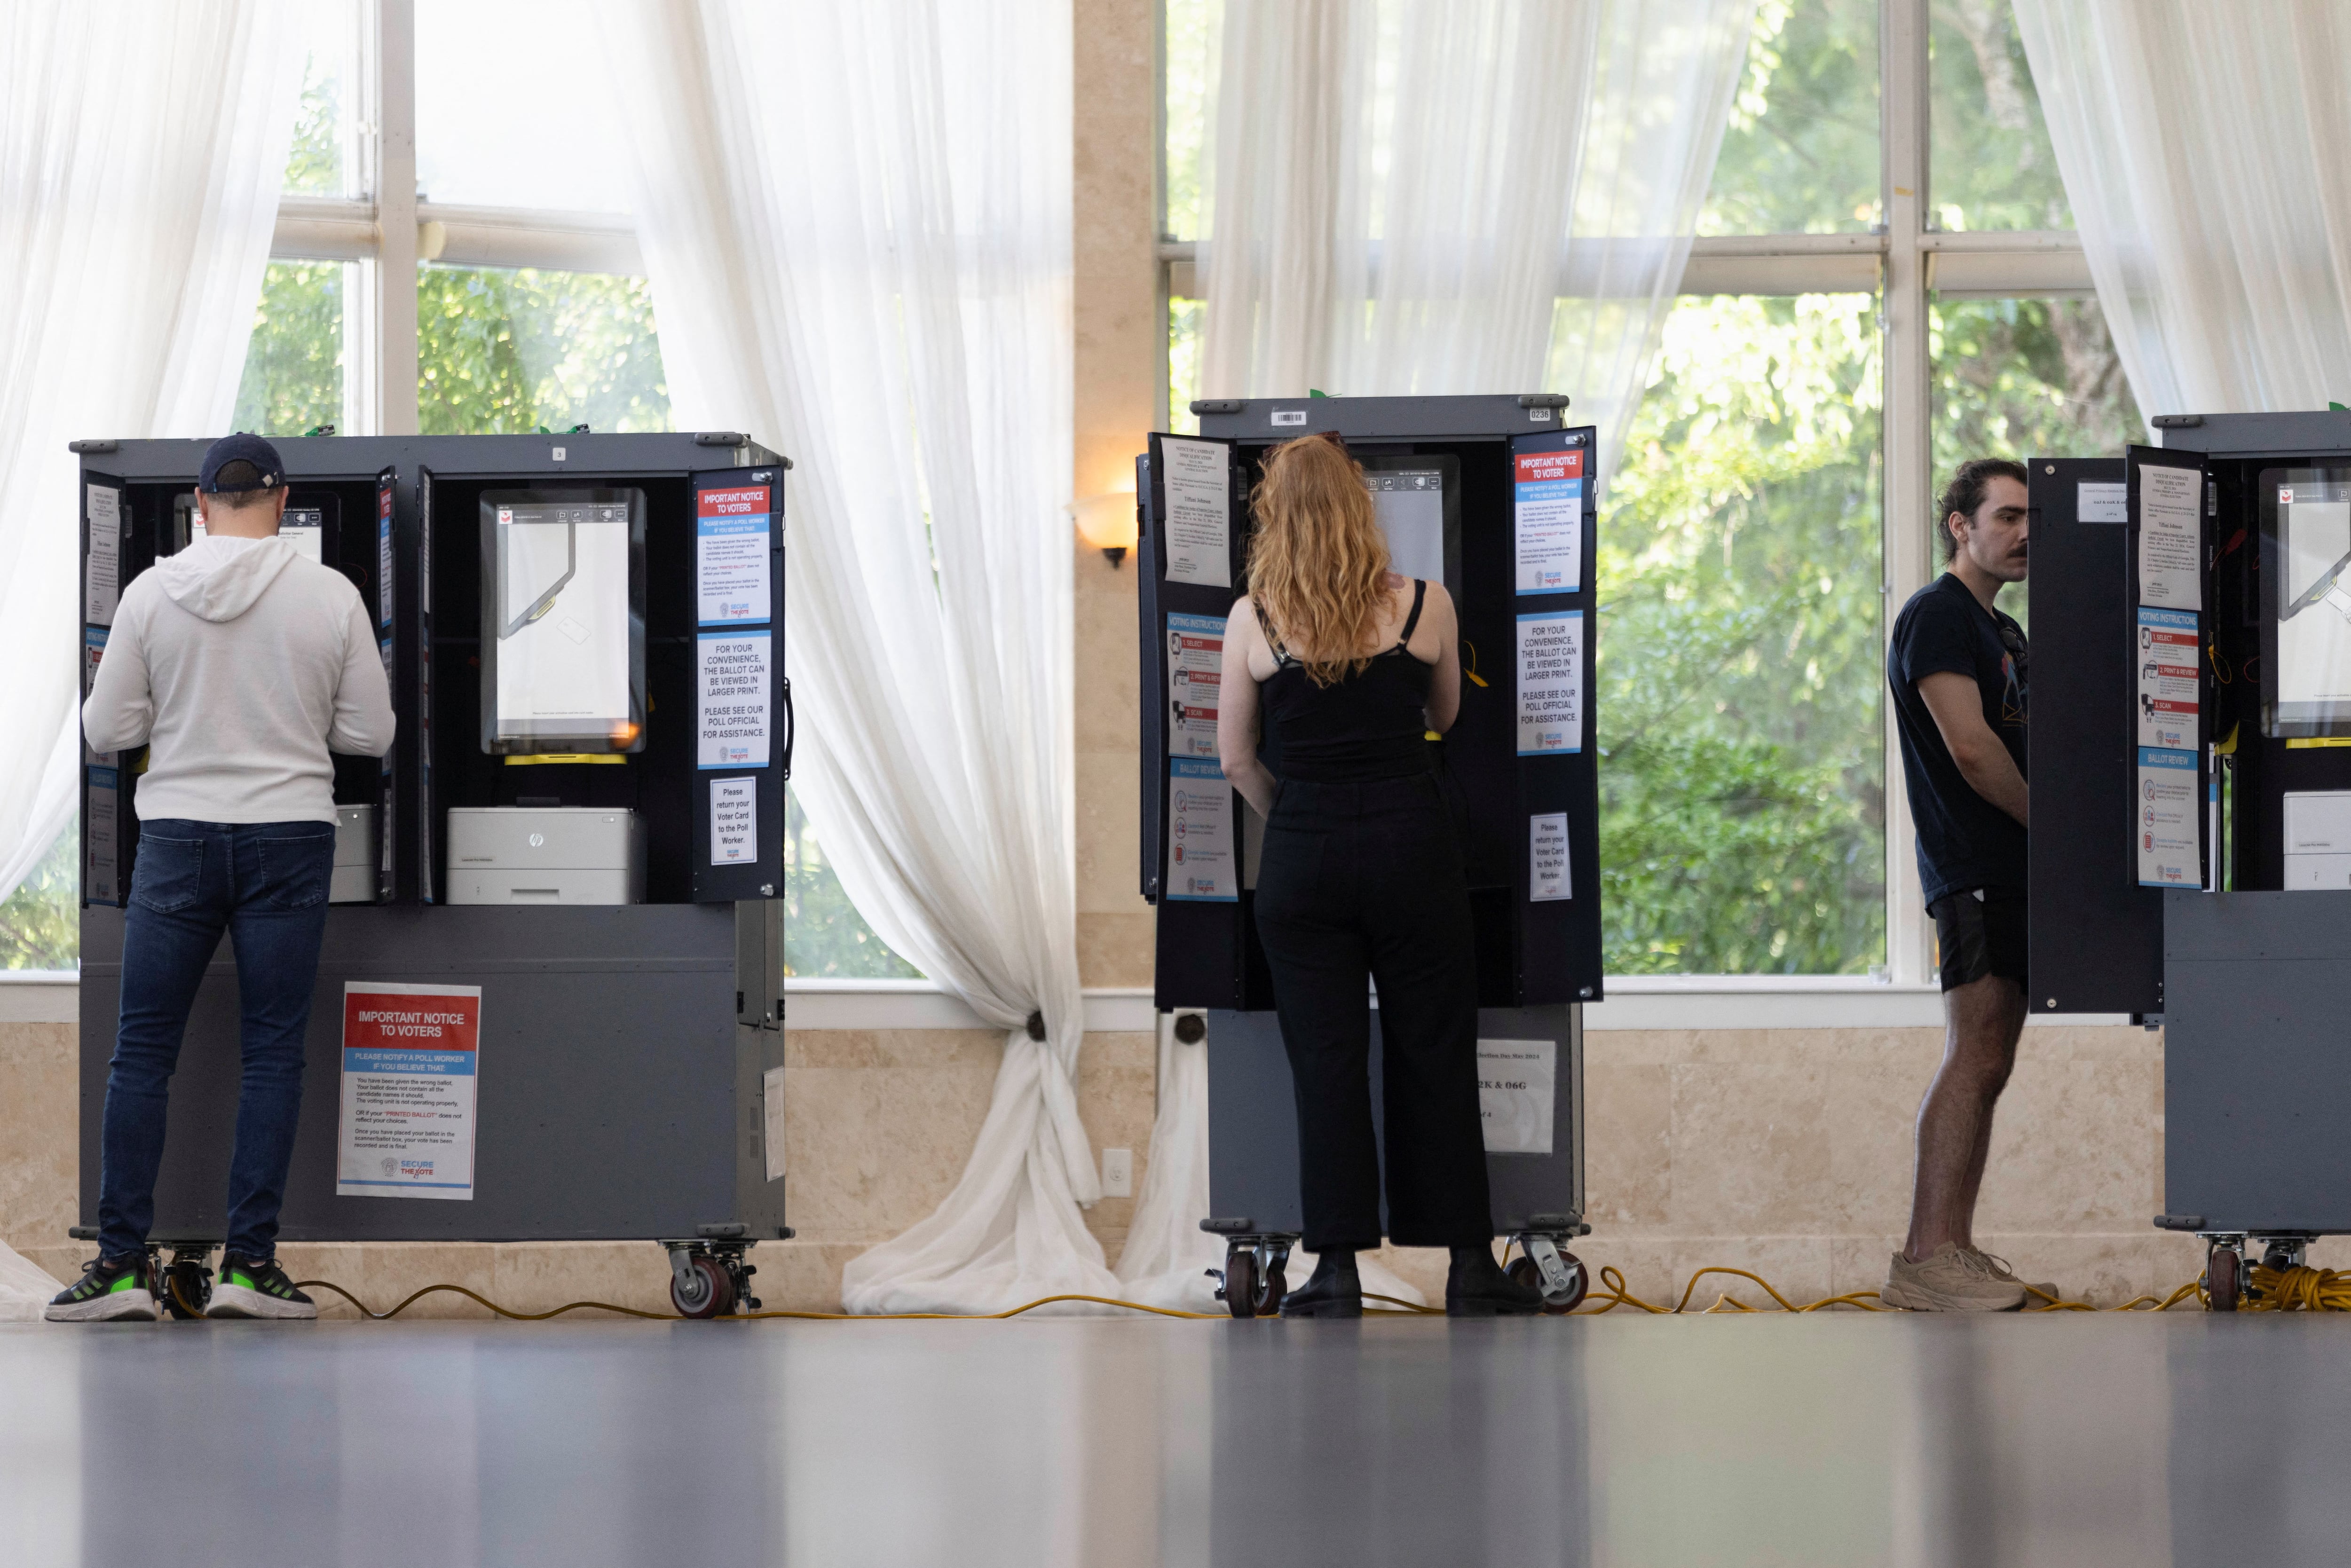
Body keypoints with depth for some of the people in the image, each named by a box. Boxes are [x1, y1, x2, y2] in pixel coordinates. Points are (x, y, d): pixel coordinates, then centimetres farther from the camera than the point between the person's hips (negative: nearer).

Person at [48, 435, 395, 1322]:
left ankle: (121, 1263, 3)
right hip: (290, 837, 0)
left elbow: (107, 732, 0)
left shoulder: (151, 593, -4)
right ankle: (250, 1262, 0)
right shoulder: (331, 595, -4)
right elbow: (371, 734, 0)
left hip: (178, 836, 0)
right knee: (273, 1051, 5)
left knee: (142, 1052, 6)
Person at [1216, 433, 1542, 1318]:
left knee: (1325, 1062, 5)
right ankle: (1467, 1267, 10)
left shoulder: (1253, 622, -5)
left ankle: (1338, 1269, 3)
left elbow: (1234, 758, 2)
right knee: (1434, 1056, 8)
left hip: (1302, 856, 0)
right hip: (1410, 842, 0)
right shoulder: (1424, 607, -3)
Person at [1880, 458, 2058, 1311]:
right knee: (1975, 1057, -15)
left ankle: (1955, 1251, 8)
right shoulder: (1937, 616, -8)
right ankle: (1925, 1259, -18)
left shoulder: (2004, 633, 23)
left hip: (2012, 869, 10)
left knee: (1984, 1064, 7)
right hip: (1973, 870, -10)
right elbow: (1969, 747, -17)